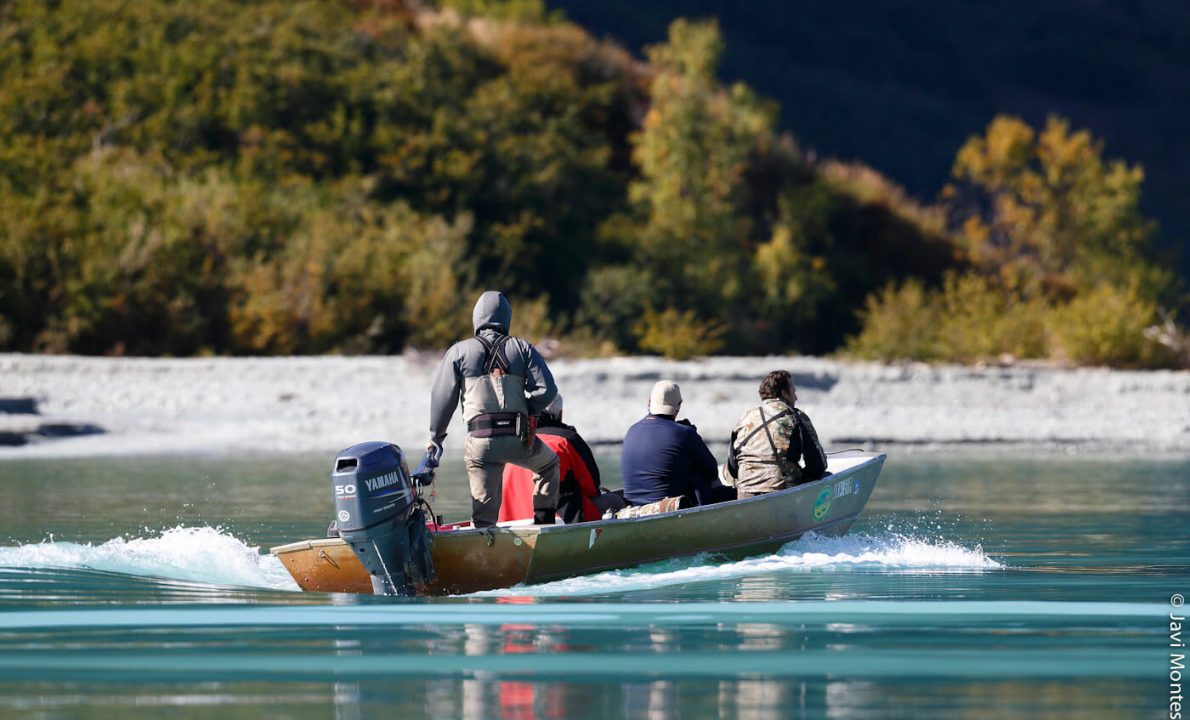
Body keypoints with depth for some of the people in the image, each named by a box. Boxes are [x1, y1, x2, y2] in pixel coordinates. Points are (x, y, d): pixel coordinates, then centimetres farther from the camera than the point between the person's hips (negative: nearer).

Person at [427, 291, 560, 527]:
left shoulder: (458, 352, 8)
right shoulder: (523, 348, 8)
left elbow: (442, 397, 7)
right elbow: (546, 390, 1)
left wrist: (435, 437, 16)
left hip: (480, 440, 0)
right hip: (520, 439, 0)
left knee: (484, 510, 2)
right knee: (549, 464, 31)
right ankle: (544, 522, 26)